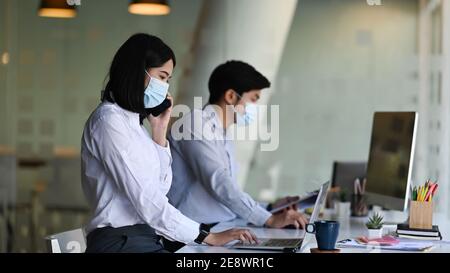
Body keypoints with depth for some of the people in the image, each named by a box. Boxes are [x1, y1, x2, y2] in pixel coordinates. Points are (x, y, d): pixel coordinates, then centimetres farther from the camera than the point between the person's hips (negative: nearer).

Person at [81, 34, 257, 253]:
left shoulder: (133, 120, 20)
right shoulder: (108, 120, -9)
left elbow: (160, 189, 18)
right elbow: (147, 201, -16)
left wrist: (160, 132, 12)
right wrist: (207, 236, -16)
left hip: (145, 239, 9)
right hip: (120, 242, -8)